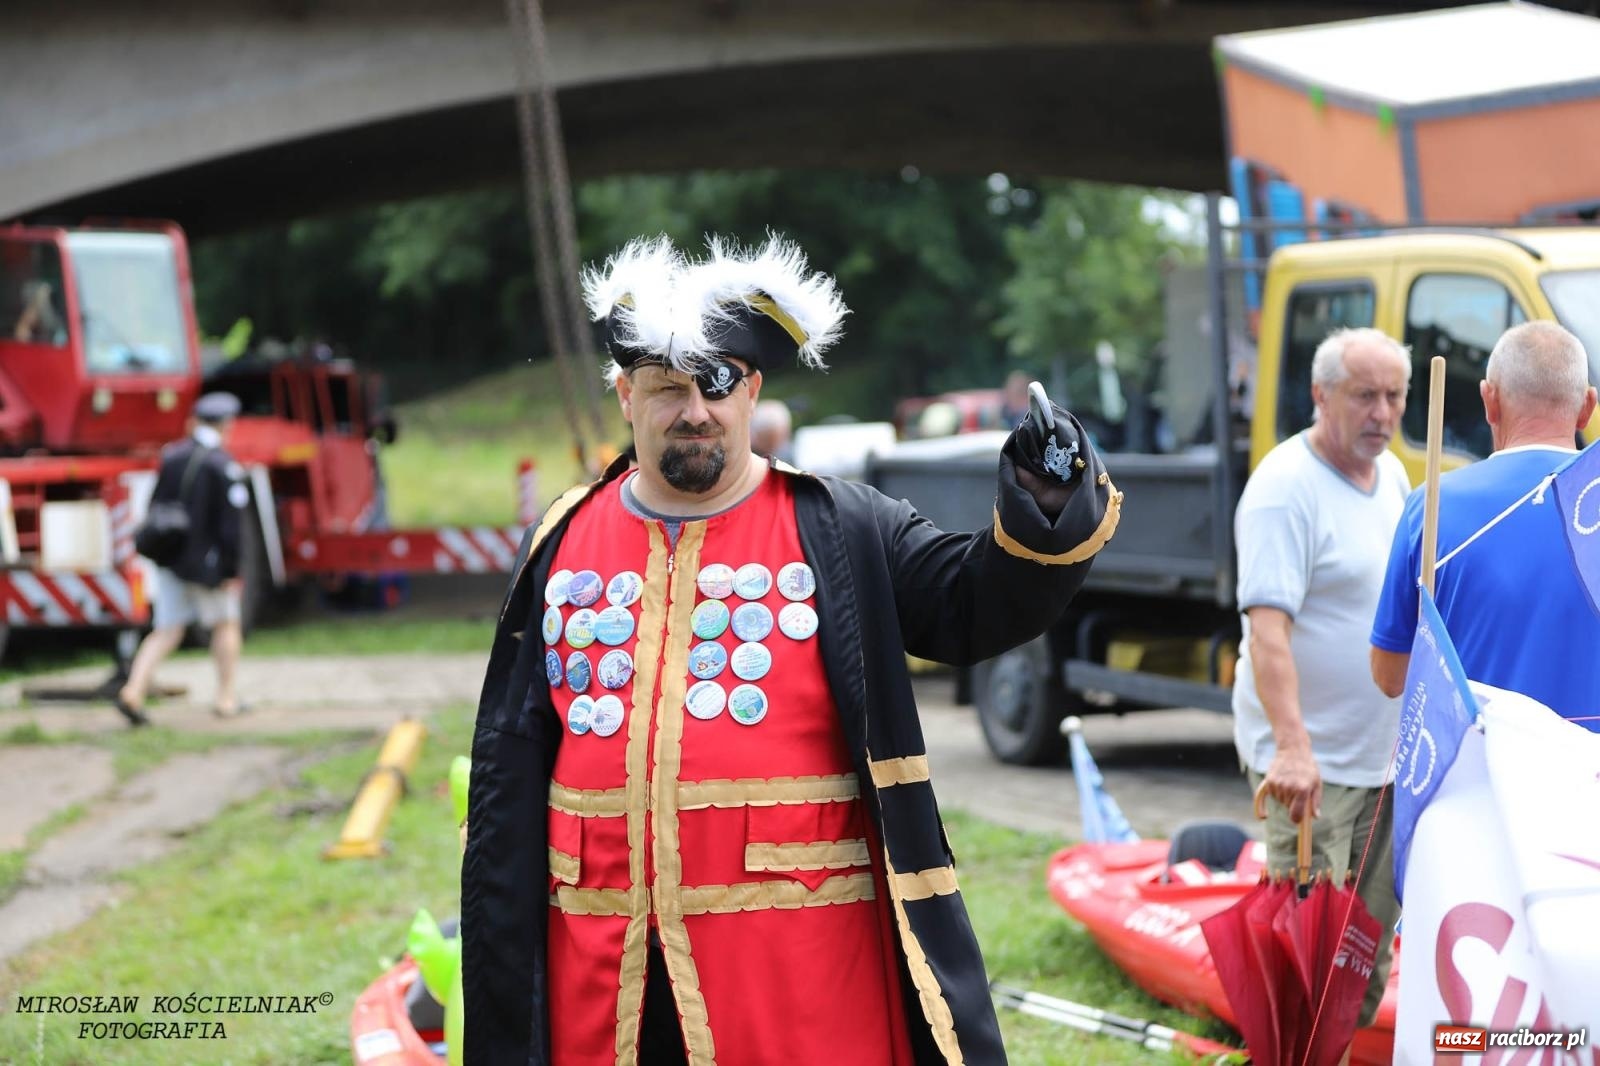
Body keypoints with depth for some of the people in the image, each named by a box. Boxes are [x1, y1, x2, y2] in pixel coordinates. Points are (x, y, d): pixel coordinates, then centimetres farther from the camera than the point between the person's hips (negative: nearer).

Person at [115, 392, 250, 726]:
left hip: (170, 560, 5)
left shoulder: (170, 456, 3)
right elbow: (230, 525, -16)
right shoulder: (224, 467, -14)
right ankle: (226, 697, 20)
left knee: (166, 632, 8)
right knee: (226, 624, 15)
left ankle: (133, 690, -8)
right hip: (206, 563, -5)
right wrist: (232, 571, -11)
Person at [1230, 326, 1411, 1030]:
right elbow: (1267, 623, -25)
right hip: (1308, 762, -8)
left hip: (1386, 757, 8)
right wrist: (1292, 744, -34)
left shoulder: (1392, 476, 10)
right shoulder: (1285, 487, -17)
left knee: (1372, 945, 14)